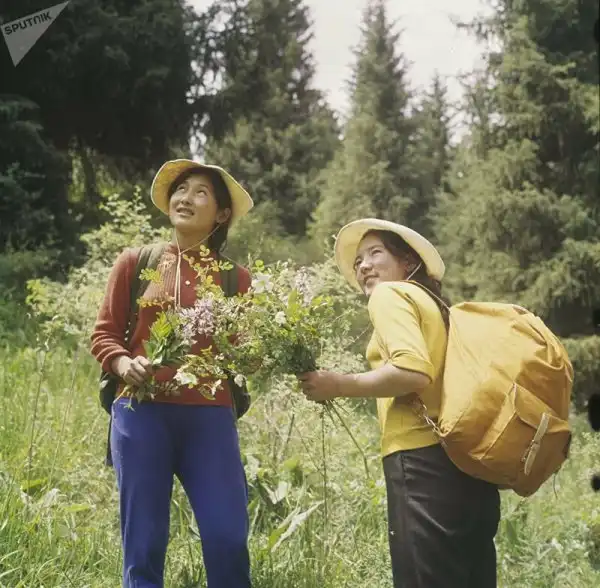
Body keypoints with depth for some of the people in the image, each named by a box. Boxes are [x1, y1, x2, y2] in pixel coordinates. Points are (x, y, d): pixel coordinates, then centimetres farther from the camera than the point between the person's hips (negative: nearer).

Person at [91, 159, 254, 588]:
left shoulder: (236, 277, 8)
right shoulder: (136, 261, 8)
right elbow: (104, 333, 8)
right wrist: (124, 364, -11)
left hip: (210, 418, 0)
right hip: (141, 413, 0)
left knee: (228, 540, -5)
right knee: (143, 544, 3)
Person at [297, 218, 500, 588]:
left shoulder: (390, 294, 2)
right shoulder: (433, 303, 26)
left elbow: (414, 372, -15)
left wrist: (338, 385, -6)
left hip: (424, 460, -9)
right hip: (467, 460, 9)